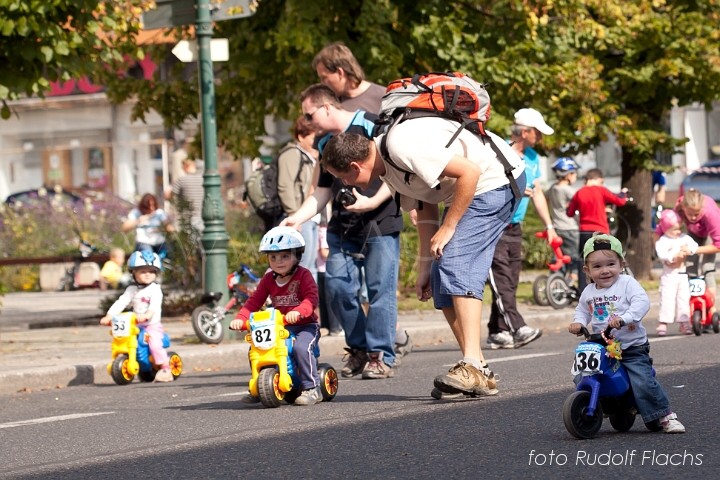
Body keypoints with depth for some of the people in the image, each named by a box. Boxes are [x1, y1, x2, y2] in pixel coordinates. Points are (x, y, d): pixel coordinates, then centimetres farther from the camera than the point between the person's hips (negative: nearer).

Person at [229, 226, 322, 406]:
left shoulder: (303, 275, -9)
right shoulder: (268, 279, 8)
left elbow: (311, 299, -22)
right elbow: (254, 301, 6)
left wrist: (297, 312, -41)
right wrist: (240, 318, -11)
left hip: (305, 325, -6)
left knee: (301, 347, -35)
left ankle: (312, 389, -24)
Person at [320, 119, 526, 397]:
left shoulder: (402, 145, -26)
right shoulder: (388, 167, 5)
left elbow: (470, 172, -28)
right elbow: (425, 210, 14)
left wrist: (448, 227, -20)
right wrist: (425, 266, 9)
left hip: (495, 179, -10)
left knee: (455, 265, -21)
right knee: (442, 284, 5)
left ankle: (473, 366, -26)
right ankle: (478, 373, 5)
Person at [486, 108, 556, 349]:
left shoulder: (532, 158, 15)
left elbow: (537, 193, 21)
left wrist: (549, 226, 17)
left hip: (514, 228, 8)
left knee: (511, 281, 5)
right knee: (501, 277, -15)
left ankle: (497, 333, 8)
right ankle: (516, 328, -25)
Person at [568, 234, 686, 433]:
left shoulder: (627, 283, -8)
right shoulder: (589, 292, 8)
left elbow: (642, 302, -22)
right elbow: (582, 310, 24)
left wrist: (624, 318, -36)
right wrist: (578, 322, 1)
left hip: (633, 347, -5)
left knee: (643, 382, -17)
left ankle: (667, 416, -3)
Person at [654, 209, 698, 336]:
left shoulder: (684, 238, 7)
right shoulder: (662, 241, -8)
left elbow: (694, 245, 0)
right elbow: (661, 254, -21)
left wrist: (689, 249, -19)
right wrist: (674, 255, -27)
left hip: (682, 274, 5)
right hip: (669, 275, -4)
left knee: (684, 298, 6)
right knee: (667, 298, -8)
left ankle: (684, 323, 13)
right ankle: (663, 323, -7)